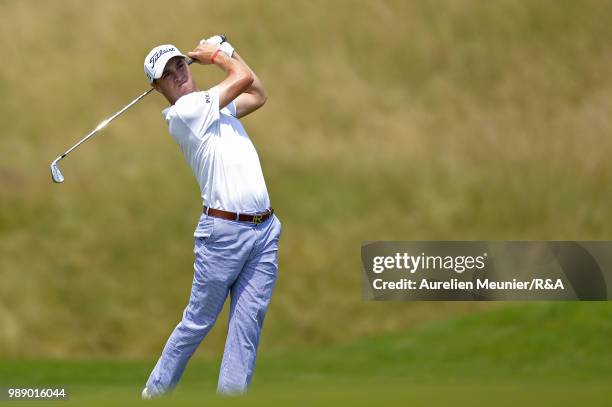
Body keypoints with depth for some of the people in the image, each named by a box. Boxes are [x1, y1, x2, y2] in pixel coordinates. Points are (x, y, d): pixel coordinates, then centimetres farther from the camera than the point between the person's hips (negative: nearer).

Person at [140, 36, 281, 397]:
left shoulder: (215, 106, 18)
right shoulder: (184, 111, -8)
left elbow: (258, 94, 31)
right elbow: (244, 79, -8)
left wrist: (225, 49, 24)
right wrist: (217, 56, 10)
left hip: (265, 230, 7)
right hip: (224, 229, -7)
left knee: (248, 326, -1)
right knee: (198, 323, 0)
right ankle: (156, 391, 15)